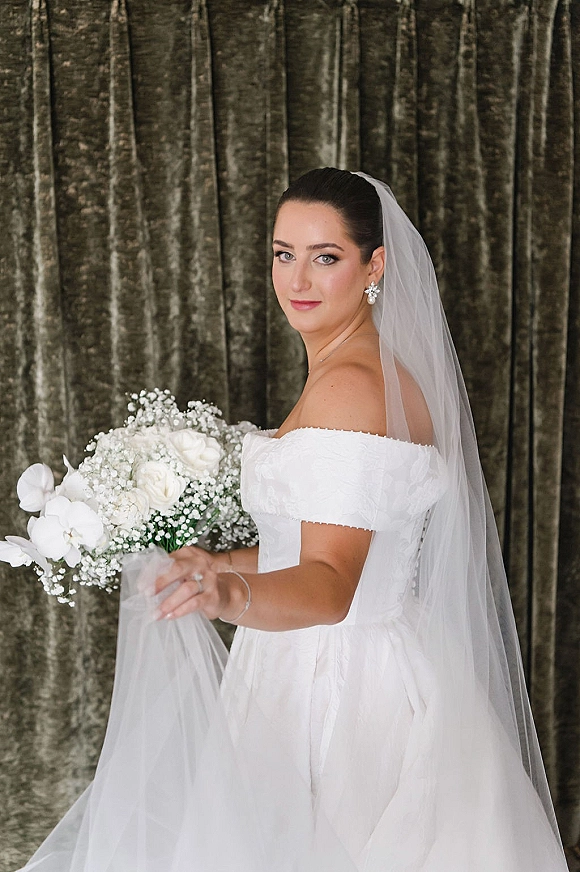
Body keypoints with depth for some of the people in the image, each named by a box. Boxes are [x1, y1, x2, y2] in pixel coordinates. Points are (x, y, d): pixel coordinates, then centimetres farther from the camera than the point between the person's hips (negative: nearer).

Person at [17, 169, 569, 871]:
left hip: (340, 695, -10)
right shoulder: (376, 374, 12)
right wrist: (206, 568, 22)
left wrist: (228, 593, -43)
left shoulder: (350, 387, -19)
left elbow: (329, 586, -27)